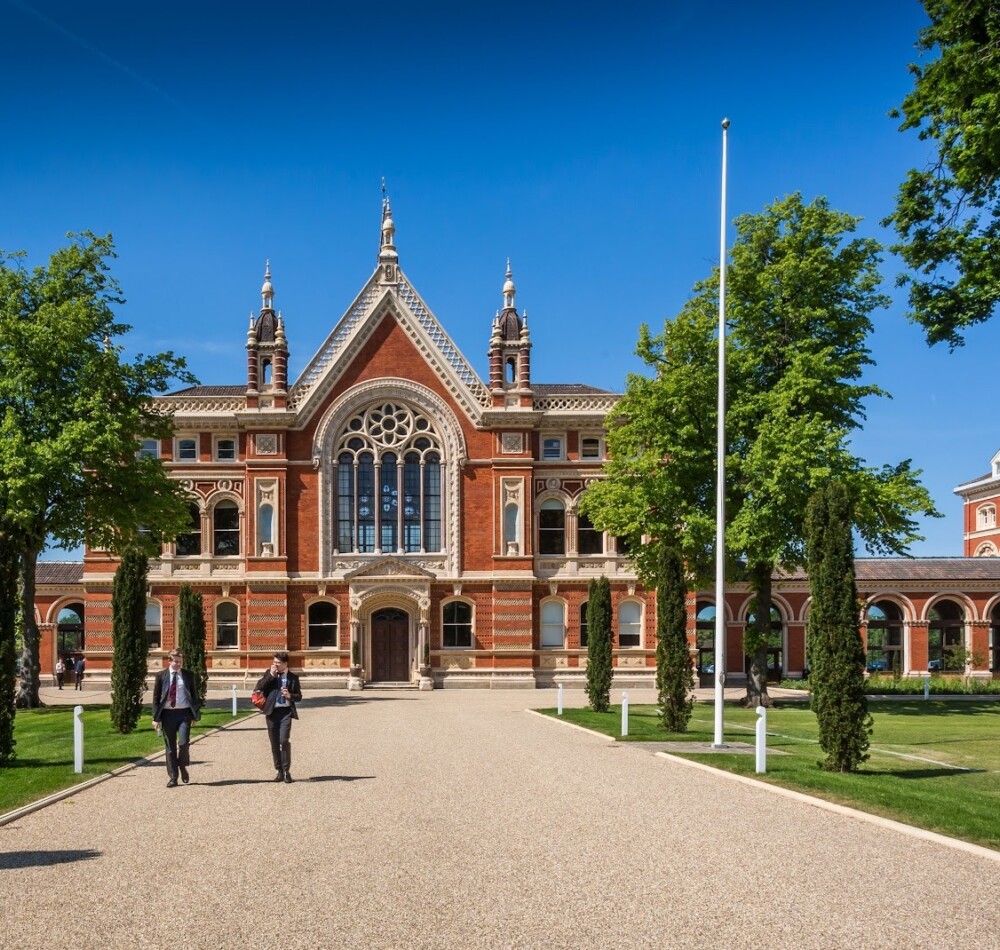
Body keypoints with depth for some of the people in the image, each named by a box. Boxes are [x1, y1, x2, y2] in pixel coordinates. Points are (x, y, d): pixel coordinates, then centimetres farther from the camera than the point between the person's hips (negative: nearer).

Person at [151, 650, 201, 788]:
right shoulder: (161, 675, 3)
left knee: (183, 743, -14)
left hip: (184, 713, 0)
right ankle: (172, 777, 13)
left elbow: (194, 695, 10)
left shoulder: (188, 675, 6)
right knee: (170, 747, 5)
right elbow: (156, 697, 3)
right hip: (167, 713, 0)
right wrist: (156, 718, -3)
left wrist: (195, 715, 5)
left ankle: (182, 766, 13)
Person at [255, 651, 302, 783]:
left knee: (284, 740, -15)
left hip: (286, 711, -2)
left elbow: (299, 697, 10)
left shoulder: (292, 677, 6)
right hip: (271, 712, 2)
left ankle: (286, 771, -3)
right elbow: (258, 688, -3)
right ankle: (279, 771, 17)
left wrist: (290, 696, -12)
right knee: (274, 743, 6)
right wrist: (271, 675, -9)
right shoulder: (269, 674, 9)